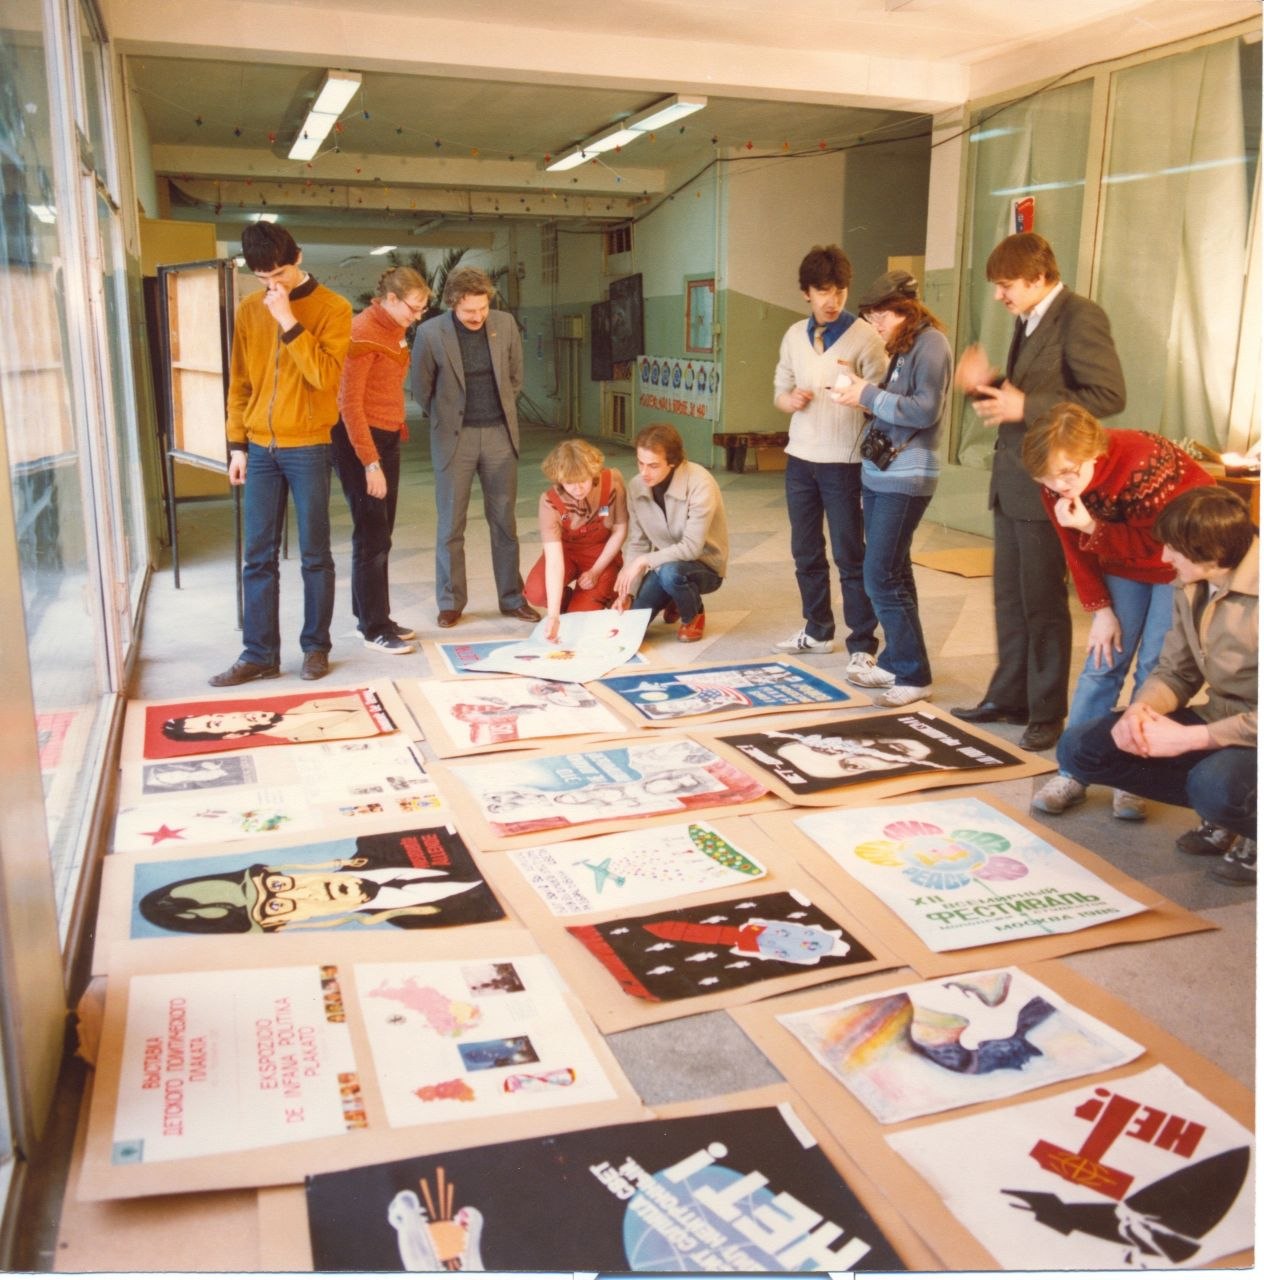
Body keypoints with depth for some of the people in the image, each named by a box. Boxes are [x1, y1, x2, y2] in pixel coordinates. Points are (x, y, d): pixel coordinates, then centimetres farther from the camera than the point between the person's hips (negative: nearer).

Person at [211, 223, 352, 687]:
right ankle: (260, 654, 12)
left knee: (314, 555, 4)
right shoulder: (249, 311, 8)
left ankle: (316, 647, 16)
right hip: (260, 449, 4)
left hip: (308, 447, -4)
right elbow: (240, 383, 12)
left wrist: (289, 321, -19)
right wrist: (237, 444, 7)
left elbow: (325, 375, -16)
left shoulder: (332, 308, -5)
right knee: (258, 557, 5)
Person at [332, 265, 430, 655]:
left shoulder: (395, 331, 10)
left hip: (387, 438, 8)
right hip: (359, 440, -8)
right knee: (372, 535, -3)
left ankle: (371, 615, 23)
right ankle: (374, 629, 7)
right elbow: (350, 403, -18)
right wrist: (370, 463, -19)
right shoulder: (363, 333, -16)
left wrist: (397, 431, 8)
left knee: (380, 534, 13)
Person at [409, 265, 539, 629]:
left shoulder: (505, 324, -2)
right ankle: (450, 603, 14)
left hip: (499, 433, 2)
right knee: (450, 526, 3)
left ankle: (512, 598, 17)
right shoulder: (431, 333, -10)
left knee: (504, 521, 8)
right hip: (454, 436, -2)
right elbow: (421, 388, 3)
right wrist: (447, 420, 11)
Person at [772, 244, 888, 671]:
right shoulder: (795, 335, 9)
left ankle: (863, 646, 7)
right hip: (800, 458, 6)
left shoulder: (864, 337, -7)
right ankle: (817, 631, 30)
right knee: (805, 551, 14)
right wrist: (789, 399, -8)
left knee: (849, 556, -2)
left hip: (844, 462, -5)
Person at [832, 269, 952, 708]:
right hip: (880, 472, 9)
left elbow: (926, 411, -19)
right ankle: (895, 663, 22)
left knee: (882, 577, -10)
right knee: (892, 573, 13)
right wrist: (863, 395, -1)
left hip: (904, 478, -9)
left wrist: (869, 396, -15)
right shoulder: (903, 347, 16)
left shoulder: (930, 344, -11)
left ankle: (913, 675, -2)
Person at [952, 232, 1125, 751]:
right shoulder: (1027, 321, 15)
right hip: (1011, 482, 9)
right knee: (1009, 597, 14)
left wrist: (1025, 406, -23)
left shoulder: (1080, 318, -13)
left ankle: (1047, 713, 13)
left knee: (1043, 603, 1)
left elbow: (1109, 395, -20)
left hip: (1047, 485, -9)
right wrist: (986, 385, 1)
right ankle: (1008, 698, 26)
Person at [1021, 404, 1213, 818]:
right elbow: (1076, 549, -5)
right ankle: (1073, 772, 3)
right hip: (1122, 562, 5)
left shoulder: (1145, 466, -36)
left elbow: (1154, 547, -28)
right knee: (1103, 660, 0)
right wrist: (1101, 609, -8)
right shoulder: (1057, 482, -18)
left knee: (1154, 668, -7)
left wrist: (1092, 528, -41)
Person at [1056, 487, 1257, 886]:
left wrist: (1189, 738, -25)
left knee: (1216, 785, -42)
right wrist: (1140, 709, -14)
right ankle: (1222, 813, 4)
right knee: (1078, 748, -4)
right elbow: (1174, 673, 7)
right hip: (1216, 719, 8)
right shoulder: (1194, 588, 1)